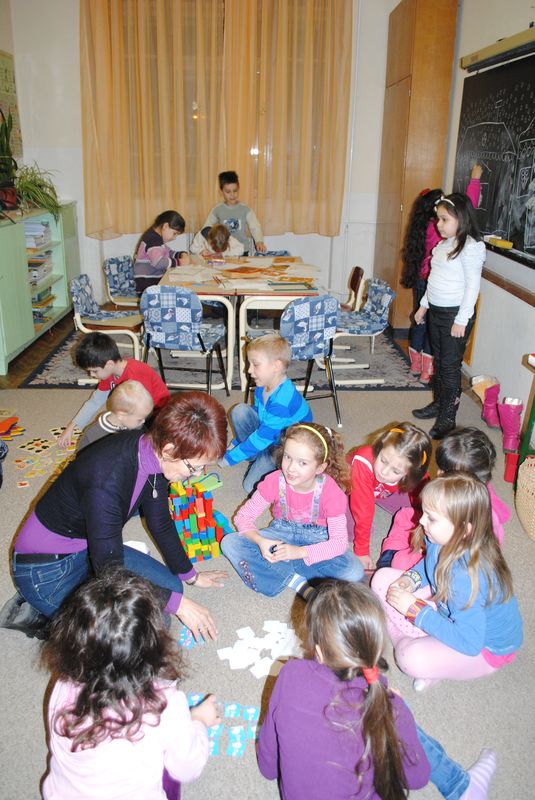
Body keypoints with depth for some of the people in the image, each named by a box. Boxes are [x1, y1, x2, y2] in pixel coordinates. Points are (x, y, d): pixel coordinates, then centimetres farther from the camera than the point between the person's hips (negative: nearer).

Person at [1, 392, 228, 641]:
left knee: (170, 587, 3)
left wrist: (190, 575, 18)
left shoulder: (152, 451, -12)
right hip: (46, 569, -8)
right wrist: (178, 603, -21)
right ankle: (39, 616, 1)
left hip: (92, 549, 8)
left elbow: (160, 524, 6)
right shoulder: (107, 480, -36)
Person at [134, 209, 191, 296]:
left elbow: (169, 253, 28)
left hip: (156, 281, 10)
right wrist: (178, 262, -20)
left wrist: (182, 254, 9)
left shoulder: (157, 238, 17)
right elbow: (159, 262, -29)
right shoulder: (153, 239, -15)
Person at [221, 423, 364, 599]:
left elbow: (339, 542, -22)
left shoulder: (330, 491, -23)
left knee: (354, 571, -29)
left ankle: (279, 571, -21)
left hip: (316, 539, -2)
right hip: (281, 534, 2)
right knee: (229, 543, -22)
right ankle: (297, 582, -24)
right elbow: (244, 516, -11)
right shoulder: (274, 481, -19)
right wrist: (260, 541, -31)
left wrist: (300, 552, -34)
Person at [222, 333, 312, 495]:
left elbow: (263, 438, -31)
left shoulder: (283, 402, -34)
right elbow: (255, 416, 11)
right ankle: (256, 458, -1)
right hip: (268, 435, 8)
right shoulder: (262, 388, -6)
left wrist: (230, 457, -23)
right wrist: (234, 444, 11)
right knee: (239, 411, -12)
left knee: (251, 485, -20)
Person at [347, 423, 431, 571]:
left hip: (384, 492, 3)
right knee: (351, 531, -21)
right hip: (353, 486, -3)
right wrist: (361, 552, -29)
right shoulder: (363, 463, -45)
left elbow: (421, 502, -16)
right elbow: (362, 510, -37)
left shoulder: (417, 474, -34)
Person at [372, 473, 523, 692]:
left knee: (412, 659, -34)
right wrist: (412, 578, -13)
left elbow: (469, 643, -34)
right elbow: (429, 564, 9)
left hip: (485, 645, -8)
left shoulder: (467, 577, -39)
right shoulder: (441, 539, -17)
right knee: (383, 578, 0)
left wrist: (414, 609, -29)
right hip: (449, 611, 8)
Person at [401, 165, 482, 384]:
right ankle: (427, 372, 9)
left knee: (420, 321, 17)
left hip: (420, 281, 8)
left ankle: (416, 365, 29)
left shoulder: (422, 225, 1)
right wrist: (475, 178, -8)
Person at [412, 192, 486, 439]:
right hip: (436, 311, 8)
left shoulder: (471, 247, -16)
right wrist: (424, 305, 20)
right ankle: (438, 403, 34)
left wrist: (462, 320, -19)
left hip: (456, 314, -8)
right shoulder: (444, 244, 9)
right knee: (439, 360, 18)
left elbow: (473, 285, -18)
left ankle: (448, 418, 7)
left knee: (450, 365, -2)